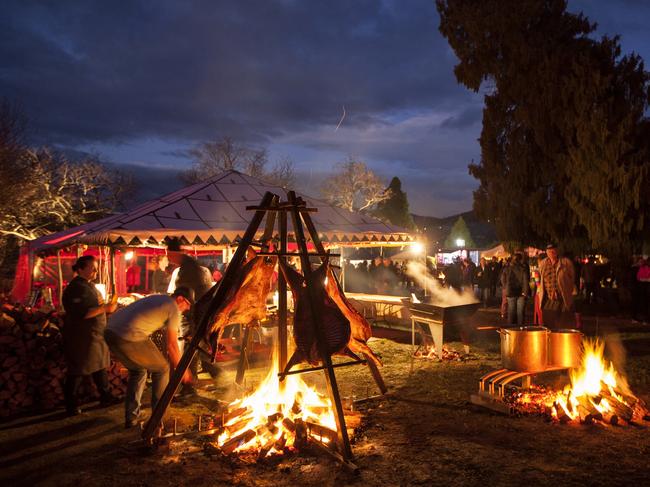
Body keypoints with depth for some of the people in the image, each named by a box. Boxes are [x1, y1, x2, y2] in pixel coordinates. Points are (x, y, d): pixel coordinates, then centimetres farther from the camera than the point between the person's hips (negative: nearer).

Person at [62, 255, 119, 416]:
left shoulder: (88, 285, 13)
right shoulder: (76, 288, -19)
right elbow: (82, 313, -29)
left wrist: (108, 305, 11)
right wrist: (105, 308, -29)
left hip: (95, 335, 10)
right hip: (81, 338, -10)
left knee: (100, 366, 16)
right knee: (77, 371, 1)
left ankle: (105, 397, 27)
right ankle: (71, 406, 13)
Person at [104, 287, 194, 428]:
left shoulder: (156, 298, 26)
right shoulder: (174, 309, 3)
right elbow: (172, 345, 2)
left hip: (110, 331, 8)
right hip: (130, 337, -8)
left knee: (137, 370, 28)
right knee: (162, 369, 12)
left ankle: (130, 418, 29)